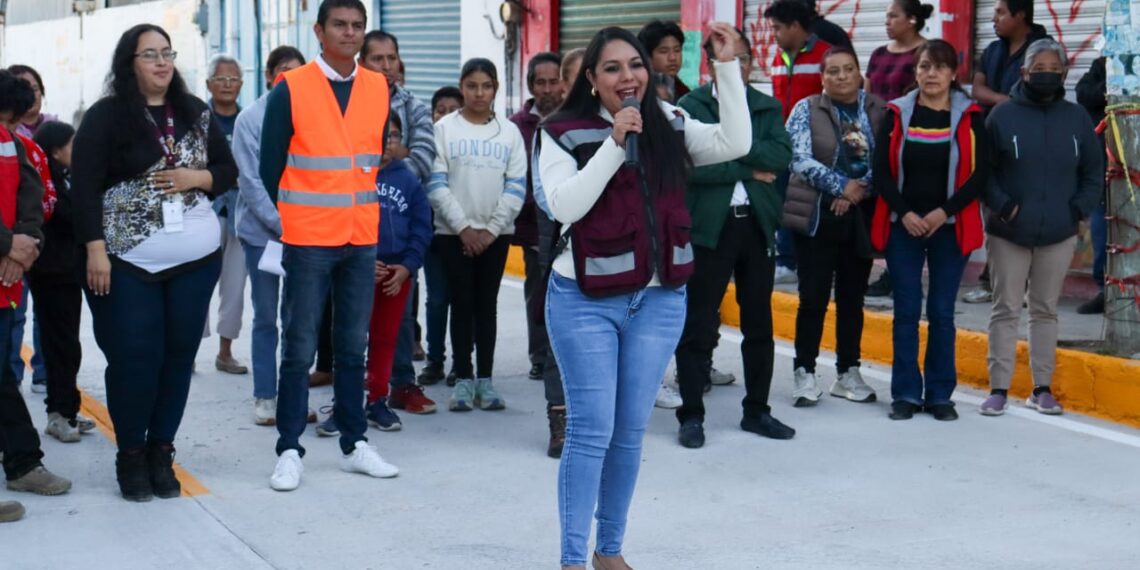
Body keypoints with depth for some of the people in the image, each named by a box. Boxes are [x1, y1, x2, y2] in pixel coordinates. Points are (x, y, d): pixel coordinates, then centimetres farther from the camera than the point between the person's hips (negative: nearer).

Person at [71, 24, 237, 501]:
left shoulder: (195, 112, 8)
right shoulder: (105, 116, -4)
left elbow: (228, 171, 14)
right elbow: (85, 187, -7)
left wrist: (196, 178, -7)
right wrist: (95, 250, -14)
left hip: (196, 259, 4)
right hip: (128, 262, -4)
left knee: (179, 356, 6)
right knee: (133, 359, -3)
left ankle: (161, 452, 17)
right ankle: (131, 455, 12)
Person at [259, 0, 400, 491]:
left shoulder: (379, 89, 6)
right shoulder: (291, 89, -6)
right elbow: (270, 166, -3)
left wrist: (375, 213, 10)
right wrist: (280, 224, -1)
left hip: (362, 239, 4)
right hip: (308, 241, -4)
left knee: (353, 346, 12)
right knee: (300, 348, 1)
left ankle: (354, 445, 21)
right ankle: (289, 452, 8)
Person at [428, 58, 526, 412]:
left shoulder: (509, 132, 6)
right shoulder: (444, 129, 1)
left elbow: (516, 187, 1)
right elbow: (436, 184, -5)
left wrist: (492, 229, -8)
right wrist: (463, 227, -11)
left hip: (496, 233, 1)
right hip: (454, 232, -1)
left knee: (487, 304, 6)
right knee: (462, 303, 1)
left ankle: (485, 378, 10)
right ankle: (463, 379, 7)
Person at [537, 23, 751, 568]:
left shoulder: (669, 126, 6)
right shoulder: (564, 133, -5)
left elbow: (735, 143, -5)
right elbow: (564, 205, -17)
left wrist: (727, 67, -8)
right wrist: (614, 144, -20)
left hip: (659, 300, 4)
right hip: (586, 300, -4)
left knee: (630, 432, 10)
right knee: (591, 430, -6)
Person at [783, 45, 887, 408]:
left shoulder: (878, 111, 5)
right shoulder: (806, 110, 0)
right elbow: (799, 159, -11)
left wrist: (861, 188, -13)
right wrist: (842, 185, -16)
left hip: (861, 217, 2)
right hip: (817, 215, -2)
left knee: (853, 297, 10)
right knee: (813, 297, -3)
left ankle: (848, 373, 20)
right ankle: (805, 373, 7)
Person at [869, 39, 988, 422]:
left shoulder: (969, 117, 0)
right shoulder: (897, 114, 2)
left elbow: (980, 174, -4)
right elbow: (881, 172, -1)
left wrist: (944, 211, -13)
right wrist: (905, 212, -12)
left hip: (949, 227, 0)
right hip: (903, 226, 1)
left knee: (942, 312, 3)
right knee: (906, 310, 3)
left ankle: (940, 394, 12)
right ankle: (906, 394, 10)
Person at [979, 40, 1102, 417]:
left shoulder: (1076, 117, 3)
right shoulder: (1003, 115, -6)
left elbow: (1093, 171, 9)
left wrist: (1080, 210, -3)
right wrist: (1003, 206, -14)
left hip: (1059, 234, 2)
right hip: (1009, 233, -2)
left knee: (1045, 310, 11)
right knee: (1006, 310, 4)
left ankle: (1042, 389, 18)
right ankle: (999, 389, 9)